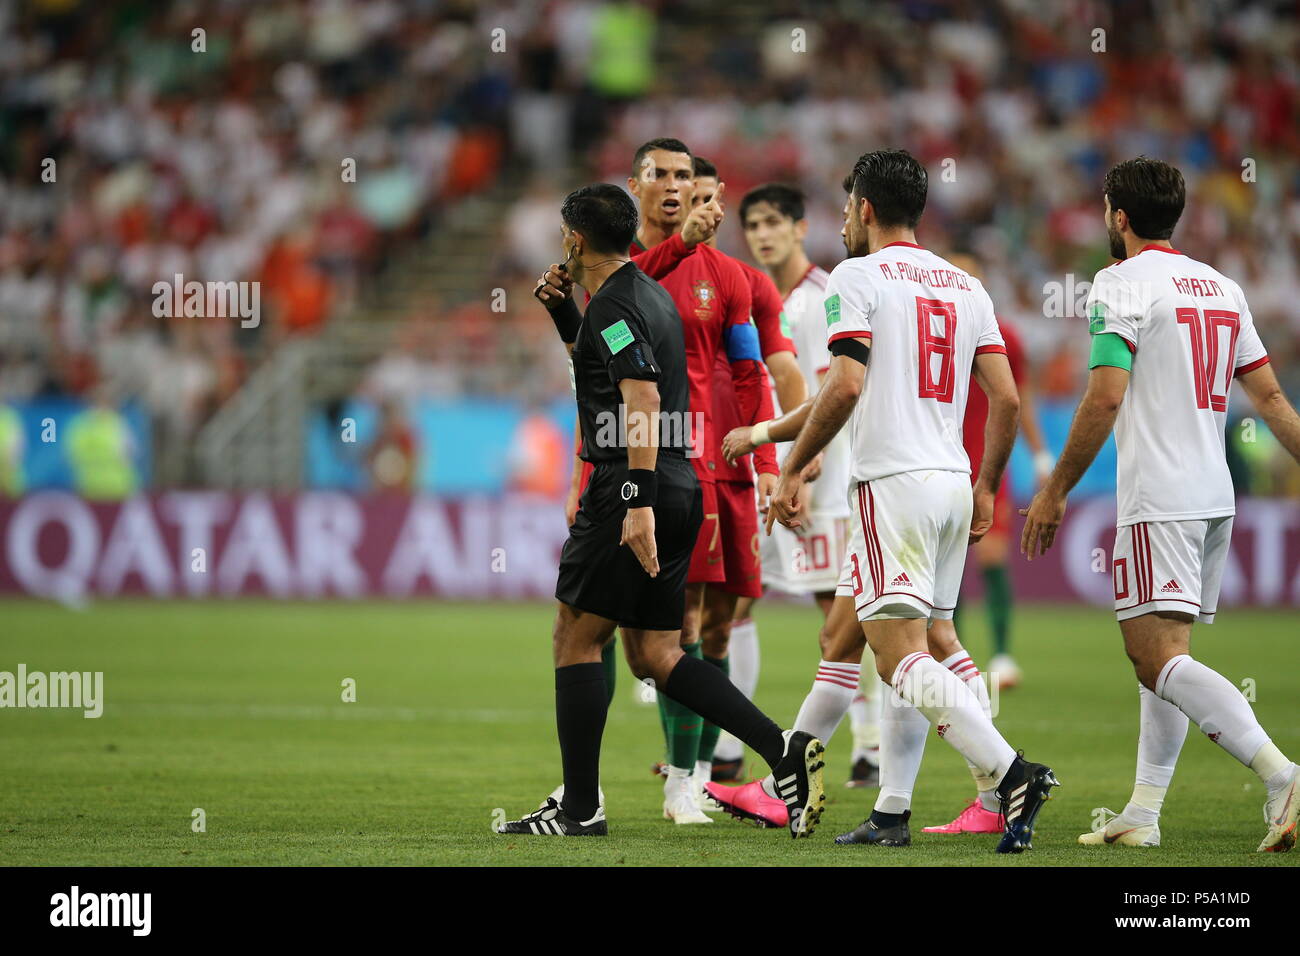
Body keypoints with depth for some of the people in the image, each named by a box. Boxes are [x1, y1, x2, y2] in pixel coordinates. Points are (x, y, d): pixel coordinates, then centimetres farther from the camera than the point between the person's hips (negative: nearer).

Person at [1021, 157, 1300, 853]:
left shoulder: (1122, 283, -7)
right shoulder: (1221, 287, 16)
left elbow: (1105, 398, -15)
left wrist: (1055, 492, -9)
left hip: (1158, 500, -9)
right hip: (1215, 495, 9)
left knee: (1159, 658, -14)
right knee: (1162, 652, 15)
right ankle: (1142, 814, 13)